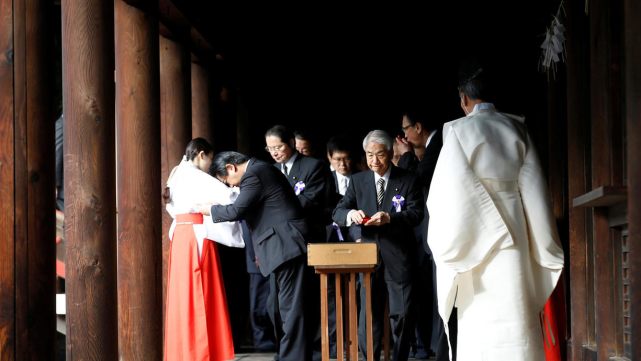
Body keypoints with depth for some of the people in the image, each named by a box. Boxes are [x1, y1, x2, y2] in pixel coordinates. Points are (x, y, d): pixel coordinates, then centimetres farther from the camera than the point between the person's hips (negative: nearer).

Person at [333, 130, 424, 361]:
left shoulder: (408, 180, 2)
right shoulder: (358, 181, 10)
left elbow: (416, 214, -9)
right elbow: (337, 213, 4)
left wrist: (389, 218, -27)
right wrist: (350, 214, -21)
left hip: (399, 260, -2)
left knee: (403, 315, 2)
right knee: (368, 317, 2)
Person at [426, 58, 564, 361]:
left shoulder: (458, 131, -7)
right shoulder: (517, 128, 5)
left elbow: (448, 190, -9)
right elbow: (533, 185, 4)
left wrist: (447, 242, 3)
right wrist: (543, 244, 10)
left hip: (476, 236, -4)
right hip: (514, 231, 4)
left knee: (480, 317, 0)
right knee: (515, 310, 6)